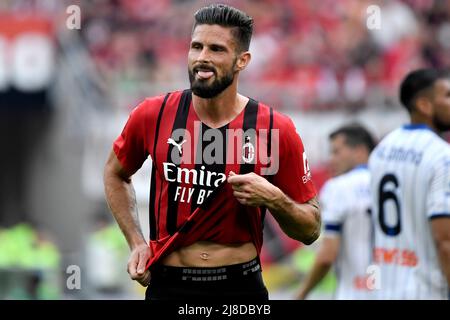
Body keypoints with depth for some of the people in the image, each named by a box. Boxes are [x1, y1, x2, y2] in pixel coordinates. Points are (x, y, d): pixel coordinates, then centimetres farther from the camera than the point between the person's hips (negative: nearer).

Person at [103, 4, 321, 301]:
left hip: (241, 288, 0)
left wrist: (274, 200, -19)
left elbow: (311, 229, -1)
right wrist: (137, 243, 5)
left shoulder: (276, 130, -8)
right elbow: (115, 173, 15)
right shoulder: (153, 115, -5)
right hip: (167, 287, 1)